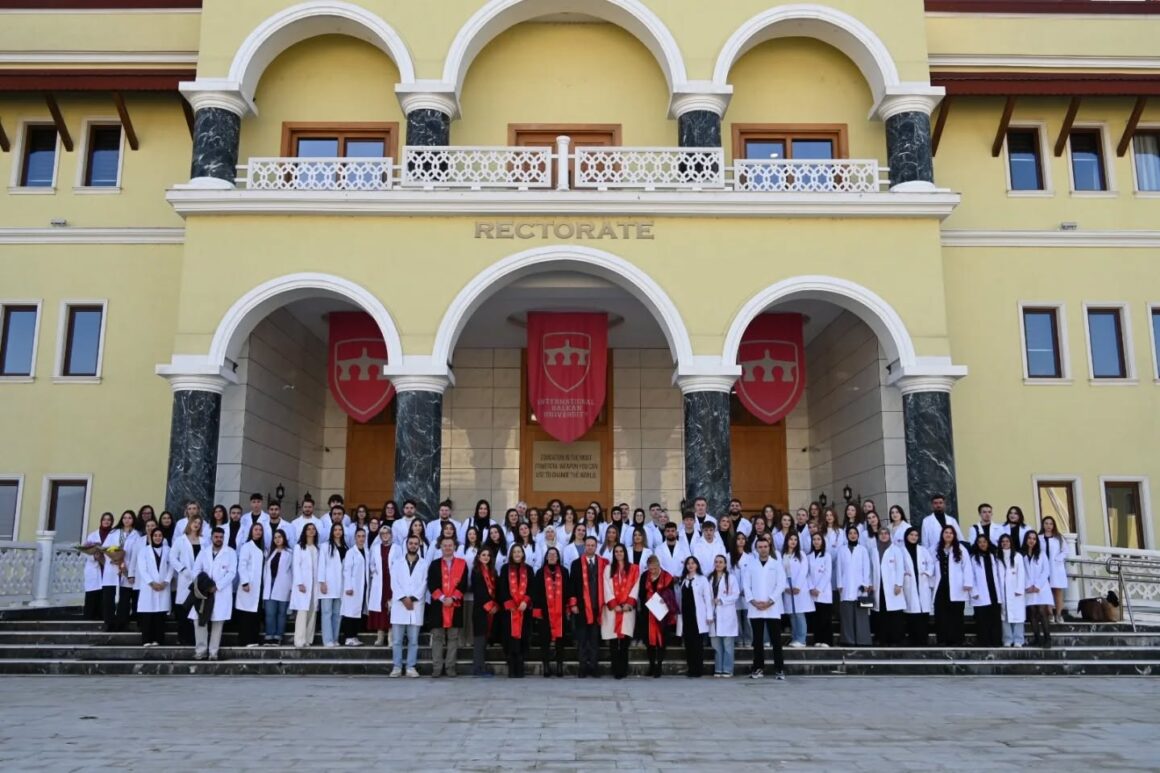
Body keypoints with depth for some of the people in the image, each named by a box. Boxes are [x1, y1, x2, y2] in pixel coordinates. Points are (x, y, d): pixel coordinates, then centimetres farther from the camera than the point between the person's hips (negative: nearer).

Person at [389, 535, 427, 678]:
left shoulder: (424, 564, 7)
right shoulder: (397, 561, 9)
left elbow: (423, 584, 0)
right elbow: (394, 582, 0)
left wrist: (412, 598, -12)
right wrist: (404, 598, -11)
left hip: (416, 605, 0)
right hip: (399, 604, 0)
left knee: (413, 640, 1)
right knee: (397, 640, 1)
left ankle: (411, 667, 6)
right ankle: (397, 667, 6)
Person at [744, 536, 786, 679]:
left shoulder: (777, 564, 6)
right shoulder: (750, 565, 10)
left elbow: (781, 584, -2)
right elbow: (746, 585, 5)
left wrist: (769, 601, -11)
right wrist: (753, 601, -10)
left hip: (772, 608, -2)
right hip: (755, 609, 2)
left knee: (776, 640, -1)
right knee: (757, 640, 5)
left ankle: (779, 669, 3)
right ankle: (758, 668, 11)